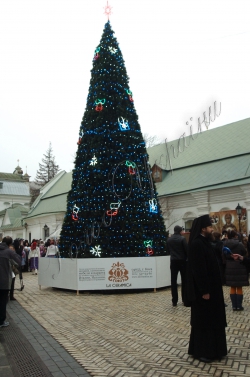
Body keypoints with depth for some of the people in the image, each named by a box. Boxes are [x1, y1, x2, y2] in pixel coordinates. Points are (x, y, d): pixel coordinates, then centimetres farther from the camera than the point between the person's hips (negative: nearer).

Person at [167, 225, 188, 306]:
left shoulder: (169, 239, 5)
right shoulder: (182, 238, -10)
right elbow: (186, 249, -11)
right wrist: (187, 258, 4)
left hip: (173, 261, 3)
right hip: (182, 261, -3)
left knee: (173, 281, 3)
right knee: (184, 281, 8)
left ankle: (174, 301, 1)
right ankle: (185, 300, 10)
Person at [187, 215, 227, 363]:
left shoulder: (204, 242, 11)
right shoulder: (197, 244, -20)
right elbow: (198, 269, -23)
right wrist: (204, 290, -23)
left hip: (211, 287, 10)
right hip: (203, 289, -10)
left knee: (211, 318, 16)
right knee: (203, 319, 1)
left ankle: (211, 349, 28)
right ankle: (201, 351, 13)